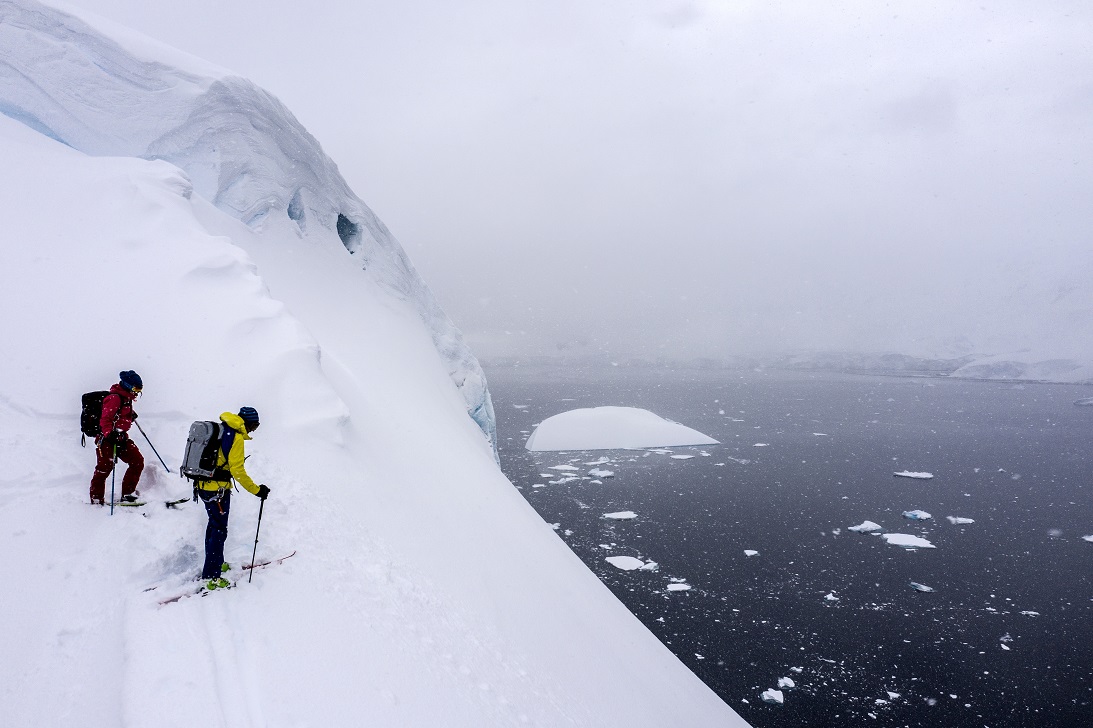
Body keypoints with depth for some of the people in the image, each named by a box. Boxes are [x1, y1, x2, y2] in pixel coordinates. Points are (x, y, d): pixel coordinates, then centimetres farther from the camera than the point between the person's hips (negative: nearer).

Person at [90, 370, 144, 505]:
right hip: (108, 439, -9)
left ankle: (128, 493, 14)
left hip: (122, 437, 9)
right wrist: (110, 434, -35)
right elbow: (105, 419, -23)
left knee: (138, 461, 4)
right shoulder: (114, 398, -15)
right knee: (104, 468, -4)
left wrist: (132, 415, 45)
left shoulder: (126, 399, 14)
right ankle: (97, 500, 7)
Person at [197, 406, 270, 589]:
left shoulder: (219, 429, 9)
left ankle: (213, 563, 35)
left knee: (214, 524, 22)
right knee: (219, 530, -2)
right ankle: (212, 576, 1)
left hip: (203, 485, 9)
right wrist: (257, 490, -16)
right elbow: (237, 471, -21)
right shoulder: (236, 438, -18)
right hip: (217, 490, -9)